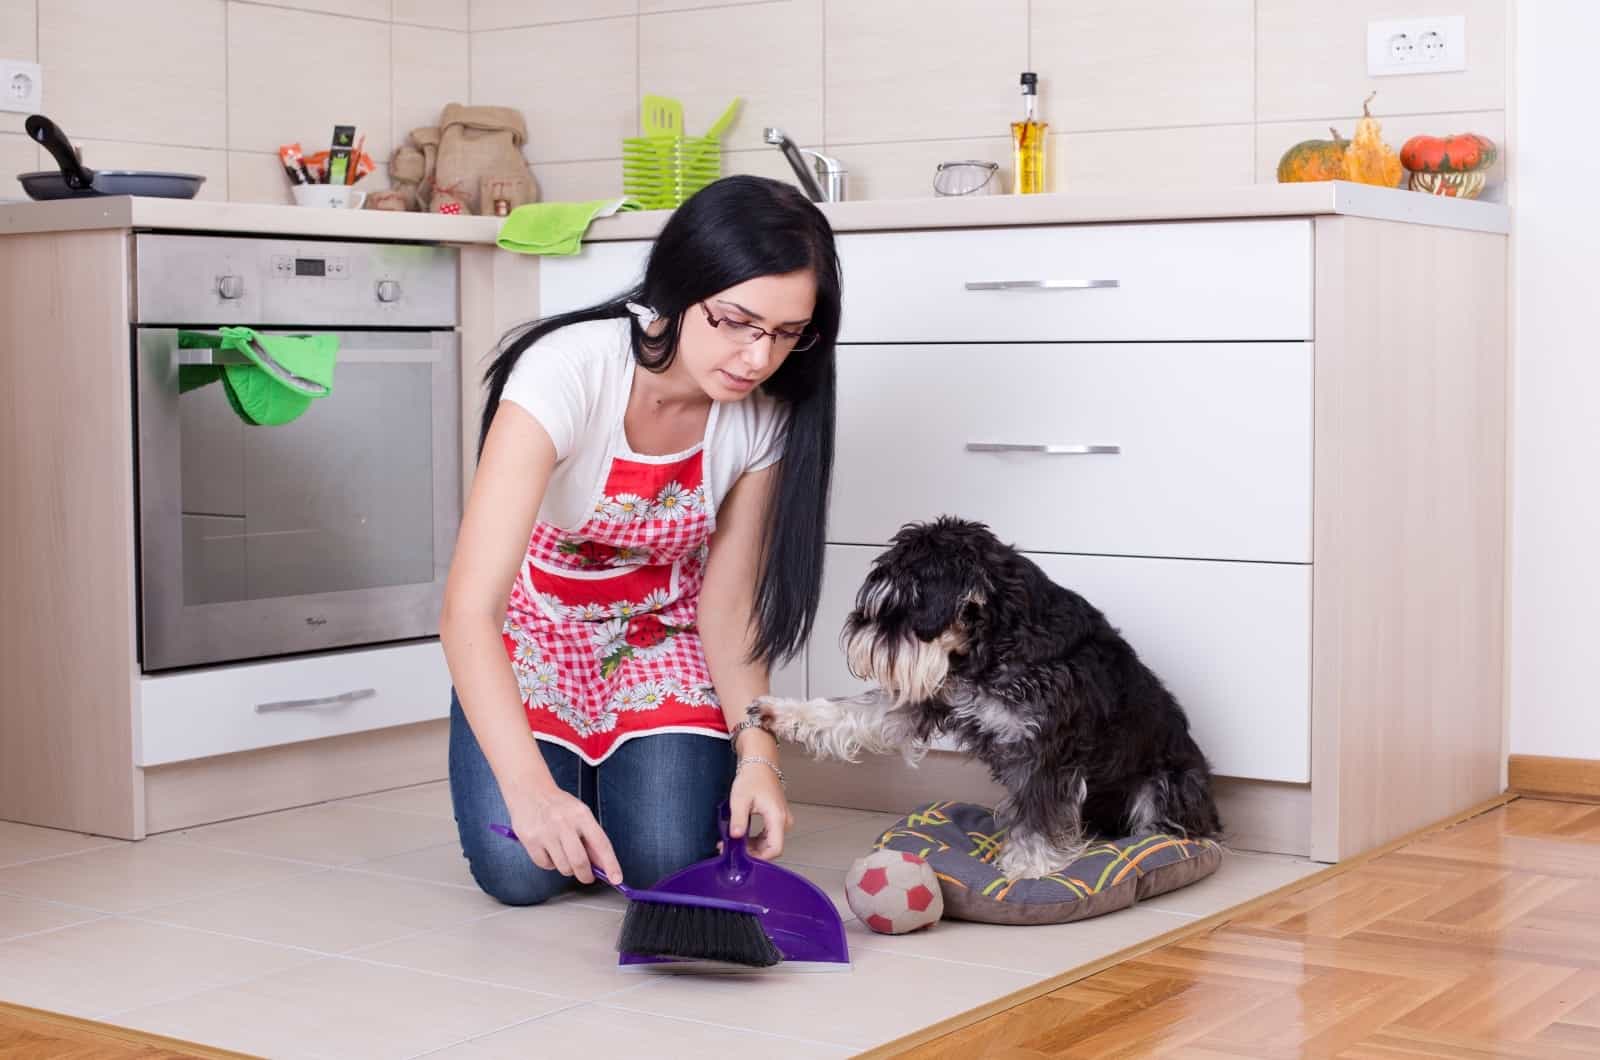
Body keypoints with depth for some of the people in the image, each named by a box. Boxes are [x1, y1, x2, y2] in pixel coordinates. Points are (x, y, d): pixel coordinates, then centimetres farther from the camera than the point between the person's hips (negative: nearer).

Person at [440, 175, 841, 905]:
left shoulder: (765, 414, -20)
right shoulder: (567, 372, -35)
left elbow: (726, 603, -10)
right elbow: (469, 607, -40)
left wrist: (757, 753, -26)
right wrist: (529, 788, -52)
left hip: (662, 626, 2)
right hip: (534, 621, -2)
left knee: (666, 862, -18)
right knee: (521, 869, -19)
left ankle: (632, 772, 17)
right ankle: (565, 774, 14)